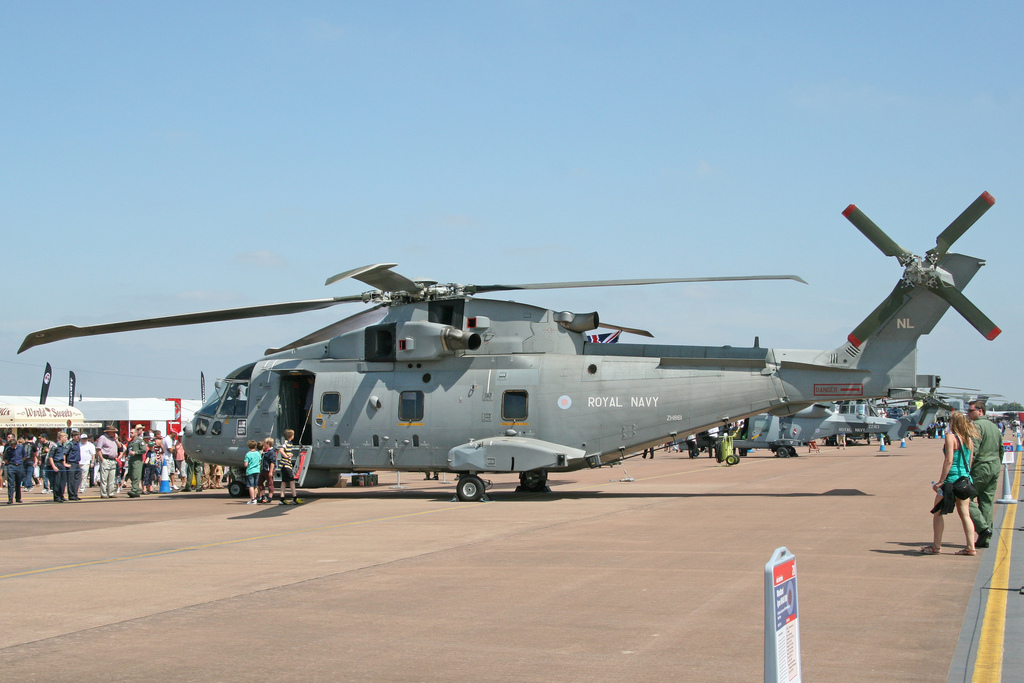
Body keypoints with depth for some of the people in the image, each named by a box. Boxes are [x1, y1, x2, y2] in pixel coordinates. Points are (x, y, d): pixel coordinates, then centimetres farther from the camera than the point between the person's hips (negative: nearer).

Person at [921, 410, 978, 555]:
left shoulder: (951, 437, -10)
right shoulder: (969, 439, 10)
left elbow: (949, 461, -16)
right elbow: (969, 462, 13)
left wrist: (940, 481, -15)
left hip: (952, 478, -7)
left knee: (937, 512, 5)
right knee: (964, 514, 9)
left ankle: (936, 546, 5)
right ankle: (970, 547, 6)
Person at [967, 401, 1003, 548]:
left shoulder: (977, 425, -11)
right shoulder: (995, 426, 17)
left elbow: (974, 449, -19)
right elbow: (1001, 449, 21)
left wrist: (966, 468, -17)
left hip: (980, 469, -8)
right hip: (995, 468, 8)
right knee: (987, 502, 9)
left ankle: (983, 528, -14)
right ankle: (985, 539, 8)